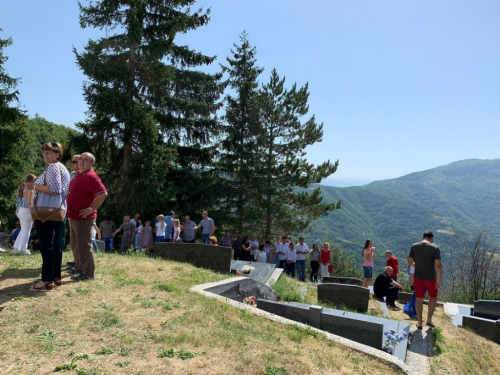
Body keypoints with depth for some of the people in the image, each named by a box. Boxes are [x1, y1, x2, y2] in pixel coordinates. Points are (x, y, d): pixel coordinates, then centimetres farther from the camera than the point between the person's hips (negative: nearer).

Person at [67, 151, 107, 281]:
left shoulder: (91, 176, -17)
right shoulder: (78, 175, 13)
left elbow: (103, 193, -29)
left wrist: (91, 209, -25)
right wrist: (70, 212, 20)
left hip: (83, 218, -10)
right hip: (73, 217, 10)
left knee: (84, 246, -4)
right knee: (76, 245, 19)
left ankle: (88, 273, 4)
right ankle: (79, 268, 31)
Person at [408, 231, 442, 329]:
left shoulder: (414, 246, -4)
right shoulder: (435, 248, -13)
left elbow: (409, 261, 3)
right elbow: (438, 265, -18)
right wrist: (439, 280, -11)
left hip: (418, 277, 2)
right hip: (431, 277, -2)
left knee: (419, 299, 11)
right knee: (433, 297, 20)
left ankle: (419, 323, 19)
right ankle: (429, 320, 22)